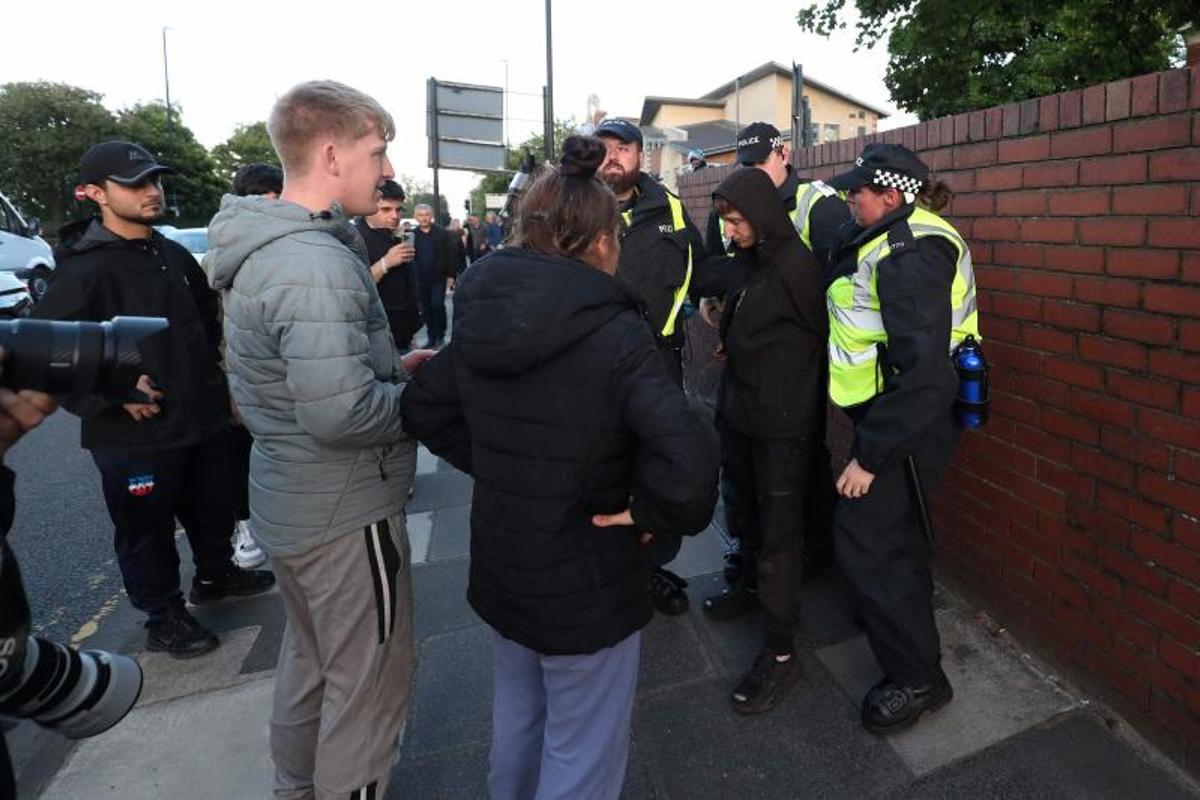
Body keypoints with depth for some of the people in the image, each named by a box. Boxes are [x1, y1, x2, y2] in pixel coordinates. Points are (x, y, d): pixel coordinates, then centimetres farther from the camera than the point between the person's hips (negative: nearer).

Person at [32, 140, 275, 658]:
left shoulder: (175, 255, 9)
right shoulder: (83, 269, -15)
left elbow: (207, 323, 21)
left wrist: (217, 384, 17)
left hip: (205, 419, 7)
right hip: (135, 435, -7)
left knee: (215, 508, 23)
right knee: (147, 532, 9)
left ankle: (216, 574, 47)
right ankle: (164, 619, 27)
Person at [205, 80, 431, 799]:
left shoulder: (268, 246, 7)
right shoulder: (316, 264, -26)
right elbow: (340, 414, -32)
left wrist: (391, 366, 6)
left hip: (290, 501, 10)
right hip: (345, 512, -10)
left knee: (310, 658, 27)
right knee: (369, 685, 9)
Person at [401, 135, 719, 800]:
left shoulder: (479, 320, -4)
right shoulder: (615, 333, -23)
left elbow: (424, 409, 9)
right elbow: (687, 462, -34)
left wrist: (493, 470, 7)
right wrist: (649, 512, -16)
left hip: (498, 567, 6)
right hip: (586, 582, -6)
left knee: (516, 721, 29)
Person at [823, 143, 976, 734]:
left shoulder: (910, 253, -23)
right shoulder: (896, 240, 9)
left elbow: (924, 372, -29)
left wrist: (869, 455, -26)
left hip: (902, 421, -10)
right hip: (899, 413, 10)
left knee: (865, 541, -3)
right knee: (896, 528, 26)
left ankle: (917, 677, 13)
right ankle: (902, 613, 50)